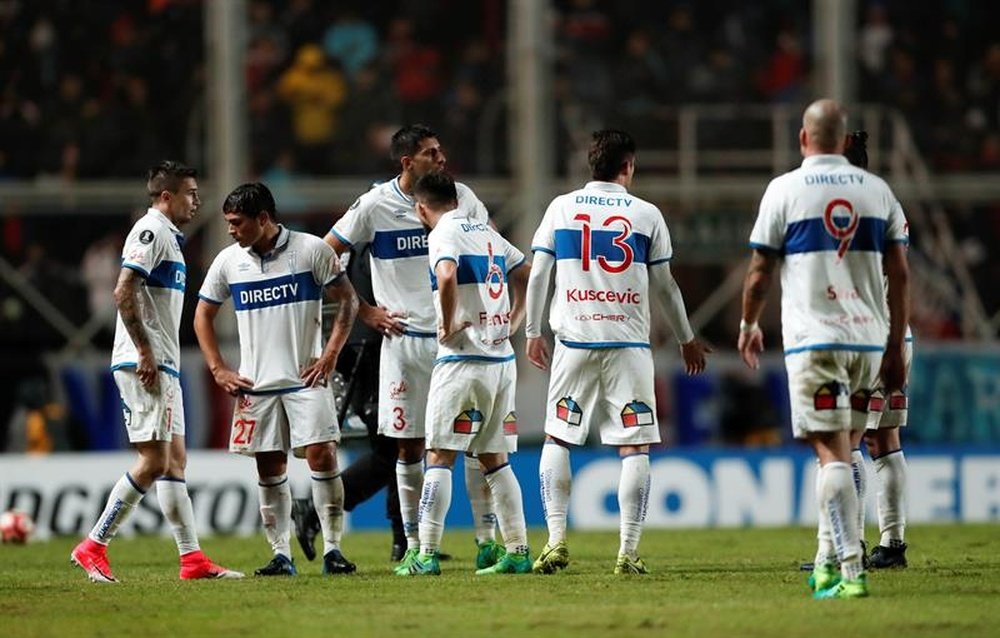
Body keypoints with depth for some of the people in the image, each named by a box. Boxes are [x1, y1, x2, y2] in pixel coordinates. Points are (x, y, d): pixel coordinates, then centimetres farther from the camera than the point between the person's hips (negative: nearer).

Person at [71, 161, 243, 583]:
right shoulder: (150, 232, -10)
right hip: (145, 365, -11)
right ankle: (93, 547, -10)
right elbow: (123, 293, -20)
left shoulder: (168, 236, 21)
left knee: (174, 459, 8)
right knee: (154, 461, -12)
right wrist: (144, 351, -21)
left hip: (162, 365, 11)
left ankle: (192, 557, 7)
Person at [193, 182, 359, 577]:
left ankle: (333, 548, -4)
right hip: (256, 383, 3)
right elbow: (203, 315, 16)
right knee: (270, 471, 3)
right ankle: (281, 555, 8)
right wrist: (218, 370, 7)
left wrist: (330, 355, -8)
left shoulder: (311, 250, -5)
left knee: (322, 456, -11)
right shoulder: (229, 261, 5)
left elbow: (347, 301, 0)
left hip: (305, 378, -3)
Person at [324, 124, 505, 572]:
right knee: (410, 446, 2)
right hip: (404, 340, -1)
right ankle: (414, 545, 10)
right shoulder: (375, 205, -4)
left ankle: (486, 538, 2)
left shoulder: (462, 197, 2)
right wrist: (363, 311, 1)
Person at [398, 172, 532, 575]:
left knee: (440, 457, -4)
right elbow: (526, 275, 26)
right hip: (502, 358, 7)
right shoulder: (486, 232, 16)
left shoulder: (444, 234, -7)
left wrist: (448, 327, -15)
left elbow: (446, 277, -27)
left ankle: (427, 554, -6)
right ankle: (518, 552, 10)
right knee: (495, 458, 12)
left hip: (463, 359, -7)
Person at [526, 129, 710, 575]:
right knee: (634, 448, 1)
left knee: (557, 439, 12)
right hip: (628, 343, -1)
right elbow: (665, 286, 8)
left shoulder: (561, 208, 5)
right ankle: (628, 551, -5)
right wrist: (686, 340, 20)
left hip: (574, 341, 1)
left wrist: (533, 333, 15)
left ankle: (556, 539, 3)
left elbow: (538, 275, 4)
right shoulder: (646, 215, 3)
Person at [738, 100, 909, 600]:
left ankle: (850, 571, -17)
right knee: (841, 450, 17)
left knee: (832, 452, -8)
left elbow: (759, 274, 1)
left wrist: (748, 325, 19)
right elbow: (899, 276, 8)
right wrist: (896, 349, 14)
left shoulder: (785, 190, -3)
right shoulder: (877, 191, 8)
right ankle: (827, 561, 20)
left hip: (813, 339, -4)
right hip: (868, 338, 4)